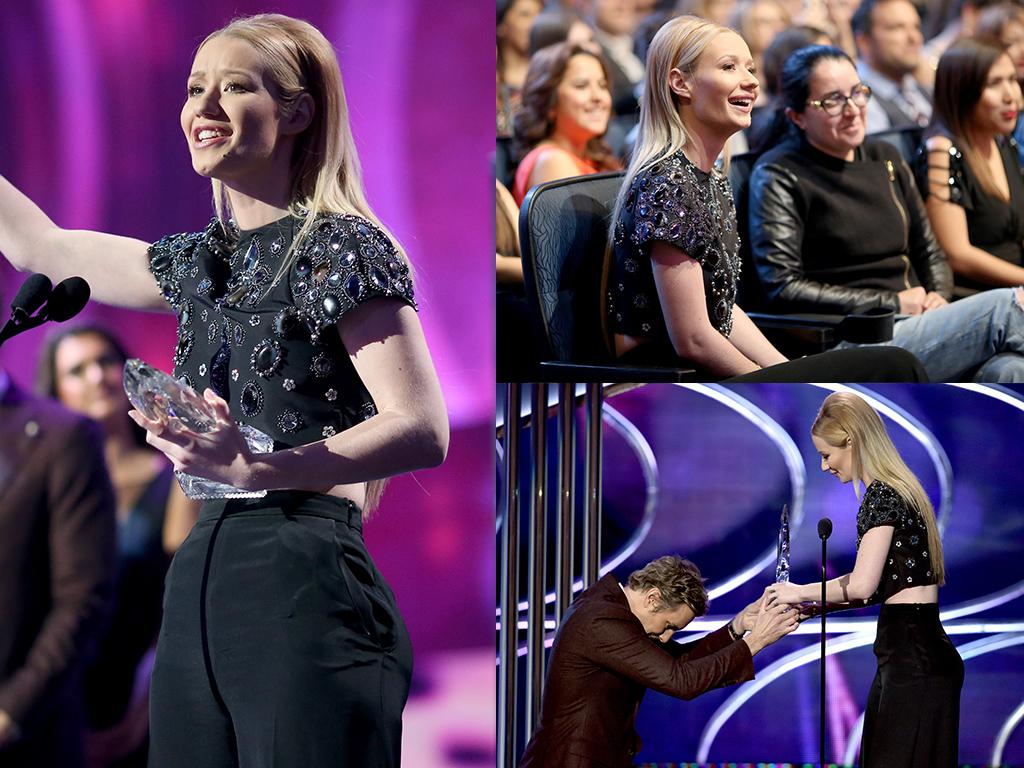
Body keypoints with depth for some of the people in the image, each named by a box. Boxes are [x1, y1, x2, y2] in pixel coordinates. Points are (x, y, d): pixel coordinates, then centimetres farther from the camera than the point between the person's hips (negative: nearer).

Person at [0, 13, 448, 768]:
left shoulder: (341, 248, -4)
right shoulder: (199, 262, 19)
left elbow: (423, 431, -14)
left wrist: (256, 469, -25)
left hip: (305, 589, -8)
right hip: (198, 587, 8)